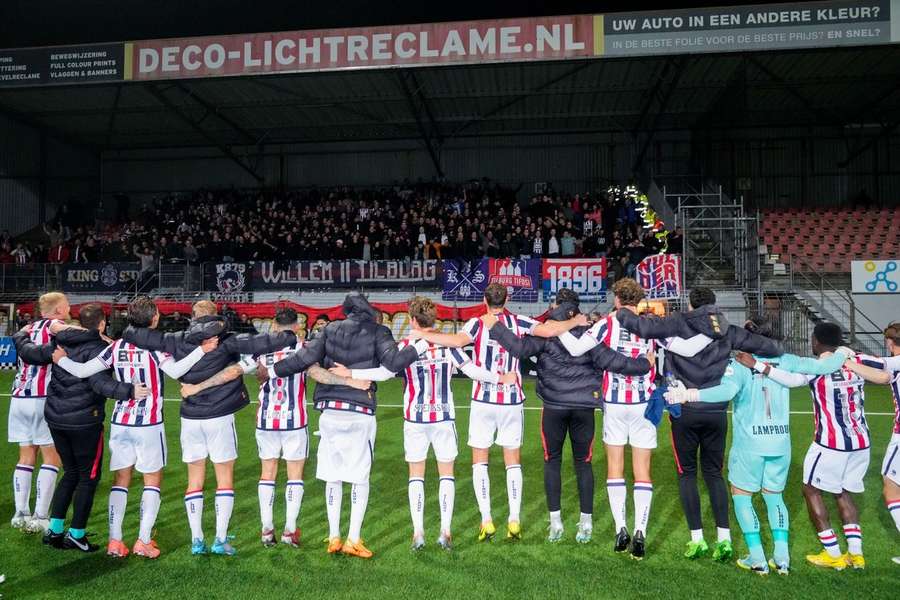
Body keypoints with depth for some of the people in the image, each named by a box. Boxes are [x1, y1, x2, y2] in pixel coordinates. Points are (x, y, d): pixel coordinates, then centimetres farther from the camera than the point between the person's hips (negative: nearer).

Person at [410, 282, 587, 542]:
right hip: (512, 400, 2)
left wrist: (422, 335, -18)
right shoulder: (518, 322, -2)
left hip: (484, 400, -2)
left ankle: (486, 521, 4)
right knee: (513, 460, 12)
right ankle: (514, 521, 10)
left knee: (479, 460, 9)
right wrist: (576, 321, 8)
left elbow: (457, 340, -26)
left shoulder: (478, 323, -8)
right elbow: (550, 330, -9)